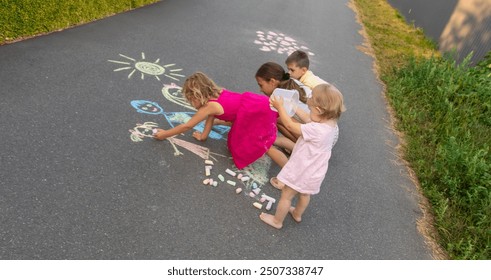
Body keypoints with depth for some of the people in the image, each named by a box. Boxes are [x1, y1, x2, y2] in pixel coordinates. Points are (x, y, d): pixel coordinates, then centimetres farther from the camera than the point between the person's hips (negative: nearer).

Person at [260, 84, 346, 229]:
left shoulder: (316, 130, -36)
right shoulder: (332, 125, -10)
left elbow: (290, 125, -25)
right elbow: (308, 119, 6)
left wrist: (280, 107, -13)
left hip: (302, 170, -8)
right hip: (313, 171, 8)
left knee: (286, 195, 13)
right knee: (304, 194, 30)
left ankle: (277, 221, 33)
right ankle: (297, 214, 54)